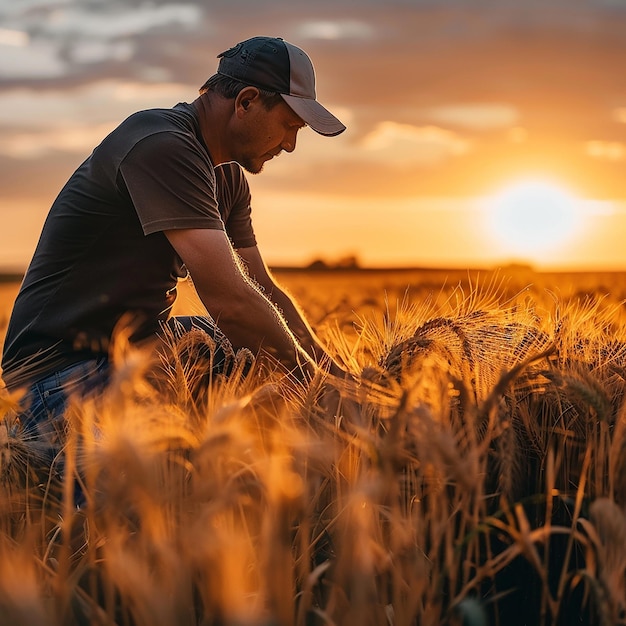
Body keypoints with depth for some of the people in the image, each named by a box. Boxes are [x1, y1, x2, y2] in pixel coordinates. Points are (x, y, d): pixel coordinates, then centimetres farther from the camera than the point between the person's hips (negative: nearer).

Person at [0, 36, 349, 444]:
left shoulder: (229, 177, 10)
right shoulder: (162, 146, -23)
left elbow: (266, 292, 13)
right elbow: (229, 301, -29)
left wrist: (337, 376, 4)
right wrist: (314, 382, -18)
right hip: (65, 363, -9)